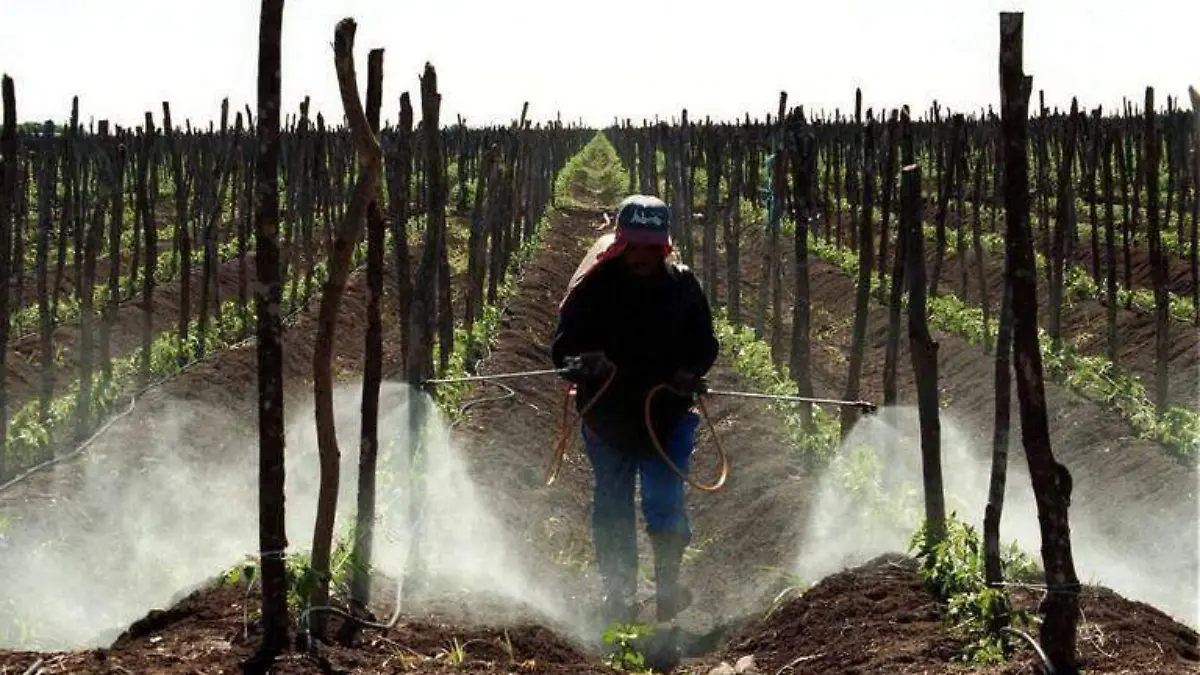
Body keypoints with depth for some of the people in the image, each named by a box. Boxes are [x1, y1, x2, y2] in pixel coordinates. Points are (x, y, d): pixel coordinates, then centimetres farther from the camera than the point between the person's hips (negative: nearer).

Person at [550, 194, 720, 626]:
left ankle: (668, 582, 12)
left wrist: (689, 374, -11)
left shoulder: (682, 285, 0)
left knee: (664, 504, -8)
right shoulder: (592, 286, -5)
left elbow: (705, 345, 9)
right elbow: (563, 345, -3)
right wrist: (585, 360, -25)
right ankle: (618, 596, 21)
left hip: (667, 416, 0)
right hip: (606, 417, 0)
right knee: (612, 512, 9)